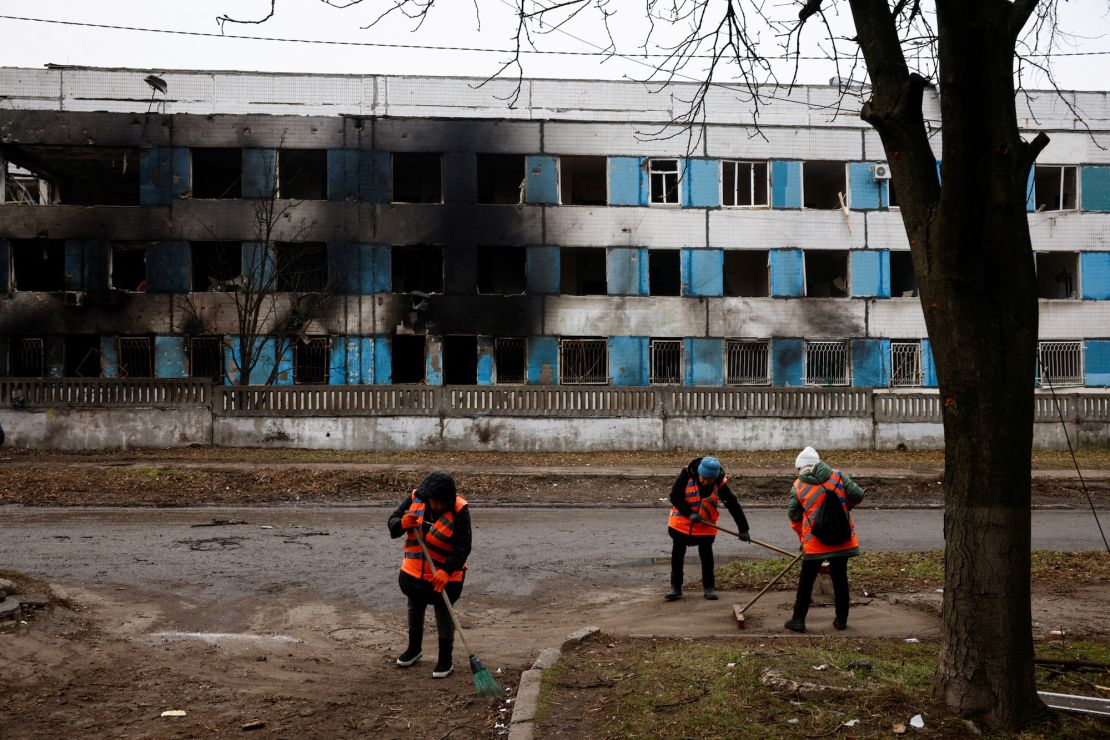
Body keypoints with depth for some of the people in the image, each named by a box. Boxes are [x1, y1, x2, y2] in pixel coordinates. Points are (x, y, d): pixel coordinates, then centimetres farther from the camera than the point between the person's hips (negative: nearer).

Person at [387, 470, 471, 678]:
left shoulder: (459, 510, -21)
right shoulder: (415, 499, -10)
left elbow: (463, 546, -22)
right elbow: (392, 521, -2)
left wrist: (446, 571, -32)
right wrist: (403, 524, -26)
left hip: (445, 575, -5)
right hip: (414, 570, 5)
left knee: (444, 614, 6)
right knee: (414, 608, 22)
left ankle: (446, 660, 21)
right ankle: (414, 648, 45)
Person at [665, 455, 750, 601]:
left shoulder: (720, 483, -21)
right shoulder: (687, 474, -23)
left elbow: (734, 505, -16)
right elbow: (674, 497, -18)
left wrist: (743, 529, -17)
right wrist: (689, 513, -27)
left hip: (705, 525, 0)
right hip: (681, 522, 0)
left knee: (706, 555, 1)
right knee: (677, 554, 4)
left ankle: (709, 587, 15)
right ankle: (675, 587, 15)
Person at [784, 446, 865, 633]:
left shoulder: (797, 487, 1)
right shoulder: (837, 475, 2)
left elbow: (794, 517, 7)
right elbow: (857, 495, -3)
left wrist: (803, 539, 22)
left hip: (815, 540, -2)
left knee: (806, 580, 9)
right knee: (840, 577, 15)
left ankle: (798, 620, 12)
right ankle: (841, 620, 22)